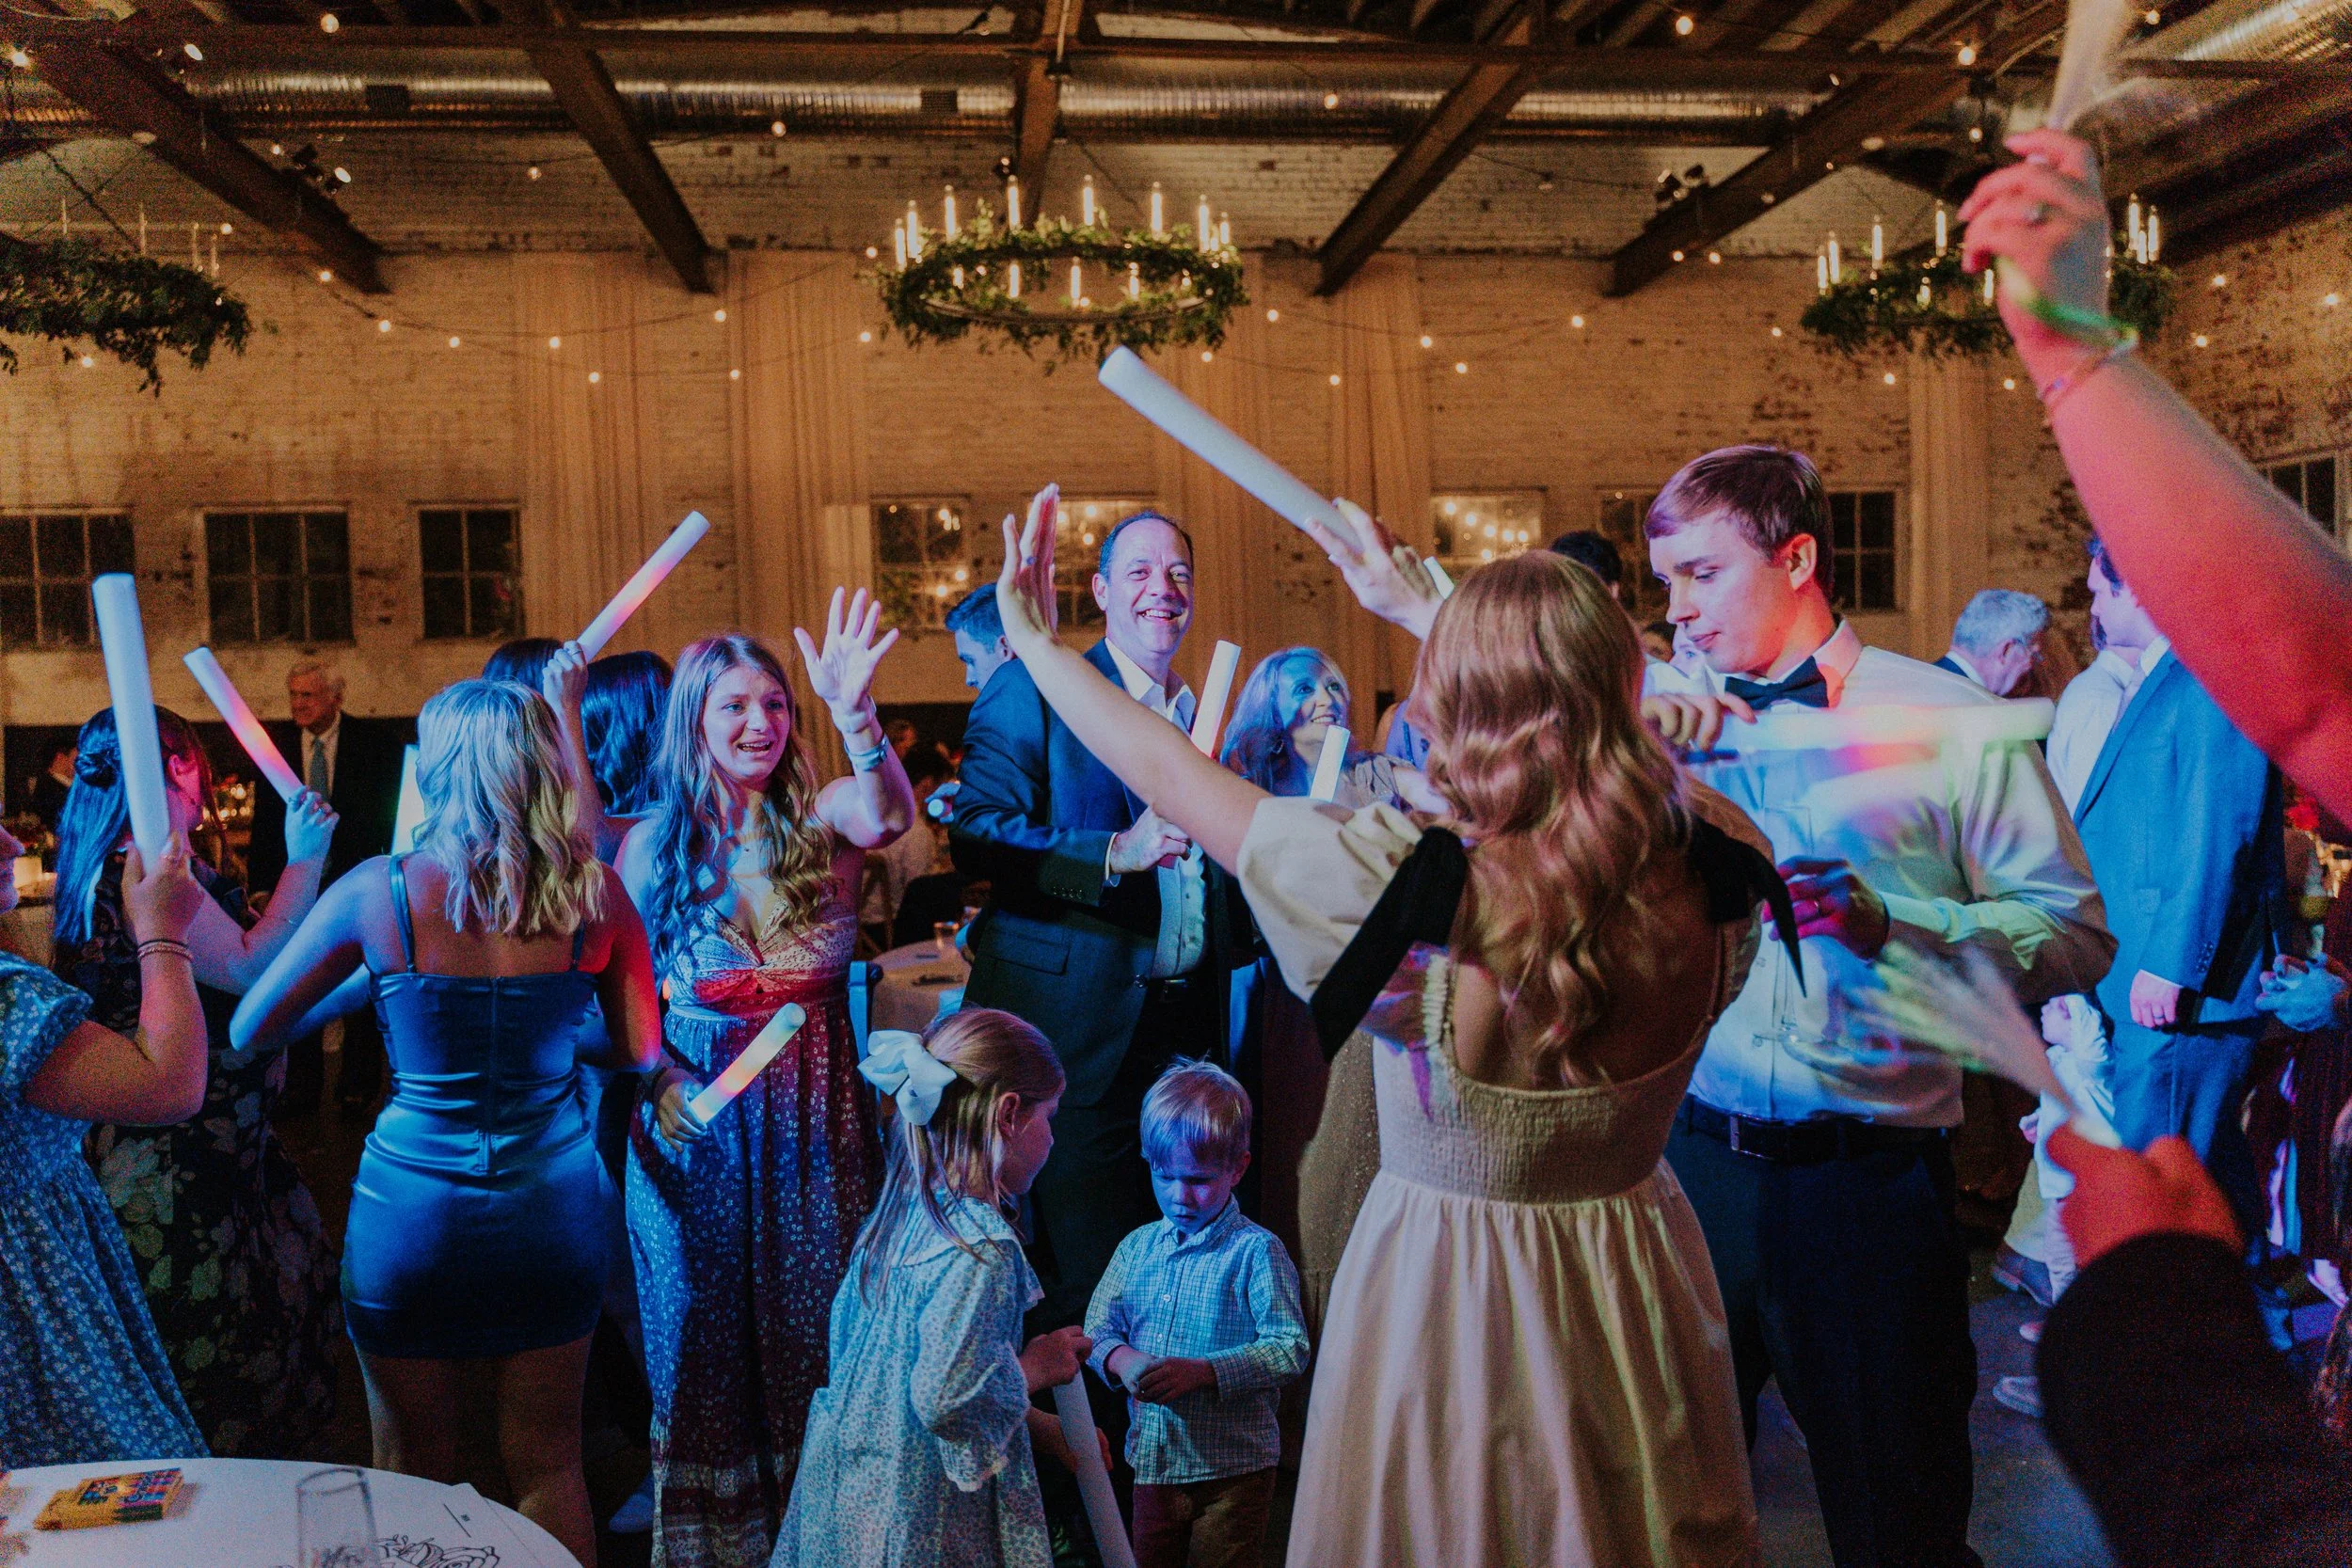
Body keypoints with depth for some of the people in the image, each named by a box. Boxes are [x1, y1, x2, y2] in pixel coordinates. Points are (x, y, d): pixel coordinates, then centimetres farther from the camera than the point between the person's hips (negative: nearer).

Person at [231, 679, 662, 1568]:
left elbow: (247, 1033, -1)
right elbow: (638, 1050, 1)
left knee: (412, 1478, 18)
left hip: (413, 1213, -2)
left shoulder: (378, 891, -13)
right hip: (553, 1209, 2)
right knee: (549, 1471, 18)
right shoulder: (595, 892, -9)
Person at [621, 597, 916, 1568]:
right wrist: (661, 1083, -13)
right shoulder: (654, 843, -3)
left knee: (818, 1324, 12)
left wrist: (853, 713, -44)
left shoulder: (823, 819, -5)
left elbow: (891, 816, -28)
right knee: (703, 1331, 13)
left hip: (814, 1119, 0)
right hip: (697, 1118, 0)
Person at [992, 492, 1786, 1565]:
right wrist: (1425, 607, 13)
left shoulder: (1414, 894, -31)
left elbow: (1173, 779, -17)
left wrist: (1036, 640, -2)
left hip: (1444, 1294, -4)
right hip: (1634, 1273, 4)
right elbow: (1576, 716, 2)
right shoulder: (1715, 869, -18)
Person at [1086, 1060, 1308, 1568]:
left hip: (1233, 1468, -4)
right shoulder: (1137, 1248, 3)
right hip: (1153, 1461, 5)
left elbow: (1290, 1350, -18)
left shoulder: (1256, 1251, -13)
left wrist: (1202, 1371, -28)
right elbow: (1098, 1327, 6)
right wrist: (1121, 1359, -18)